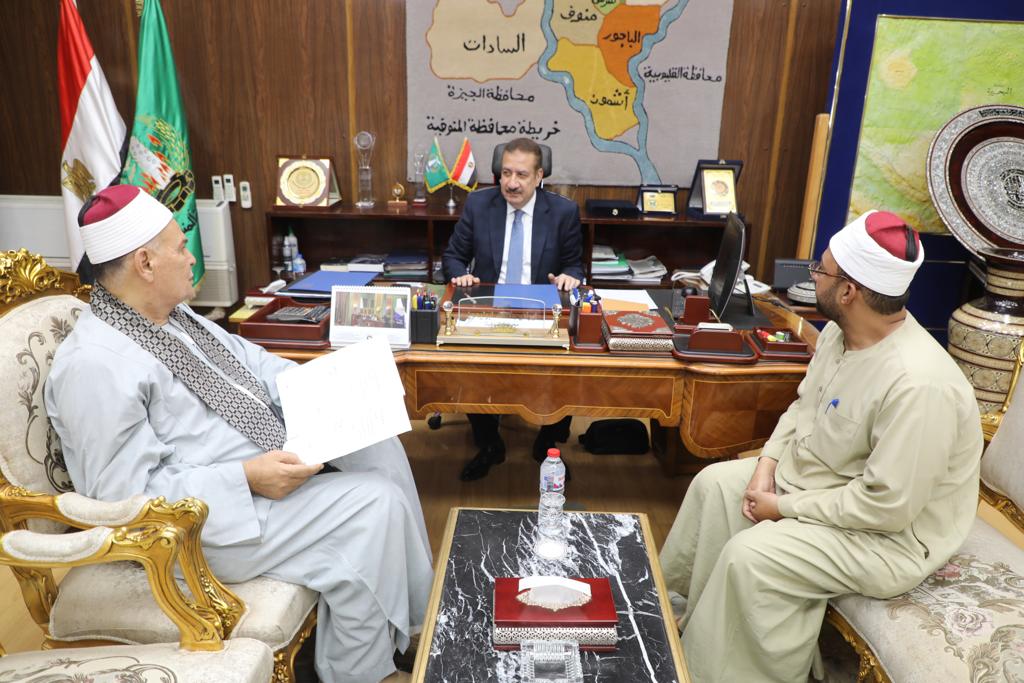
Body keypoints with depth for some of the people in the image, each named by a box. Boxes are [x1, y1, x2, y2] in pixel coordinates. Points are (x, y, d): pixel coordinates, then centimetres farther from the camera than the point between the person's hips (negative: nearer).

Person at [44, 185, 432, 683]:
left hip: (265, 457, 10)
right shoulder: (95, 365, -22)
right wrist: (246, 479, -27)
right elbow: (127, 494, -24)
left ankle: (417, 605, 17)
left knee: (379, 449, 4)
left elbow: (245, 359, 16)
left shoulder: (172, 316, 6)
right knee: (372, 505, -18)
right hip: (204, 520, -10)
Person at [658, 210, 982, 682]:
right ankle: (674, 602, 23)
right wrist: (767, 462, -6)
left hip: (890, 534, -9)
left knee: (750, 555, -24)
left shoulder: (918, 384, -34)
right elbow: (804, 405, 9)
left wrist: (784, 508, -21)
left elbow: (887, 508, -31)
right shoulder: (839, 331, -6)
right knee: (715, 483, 6)